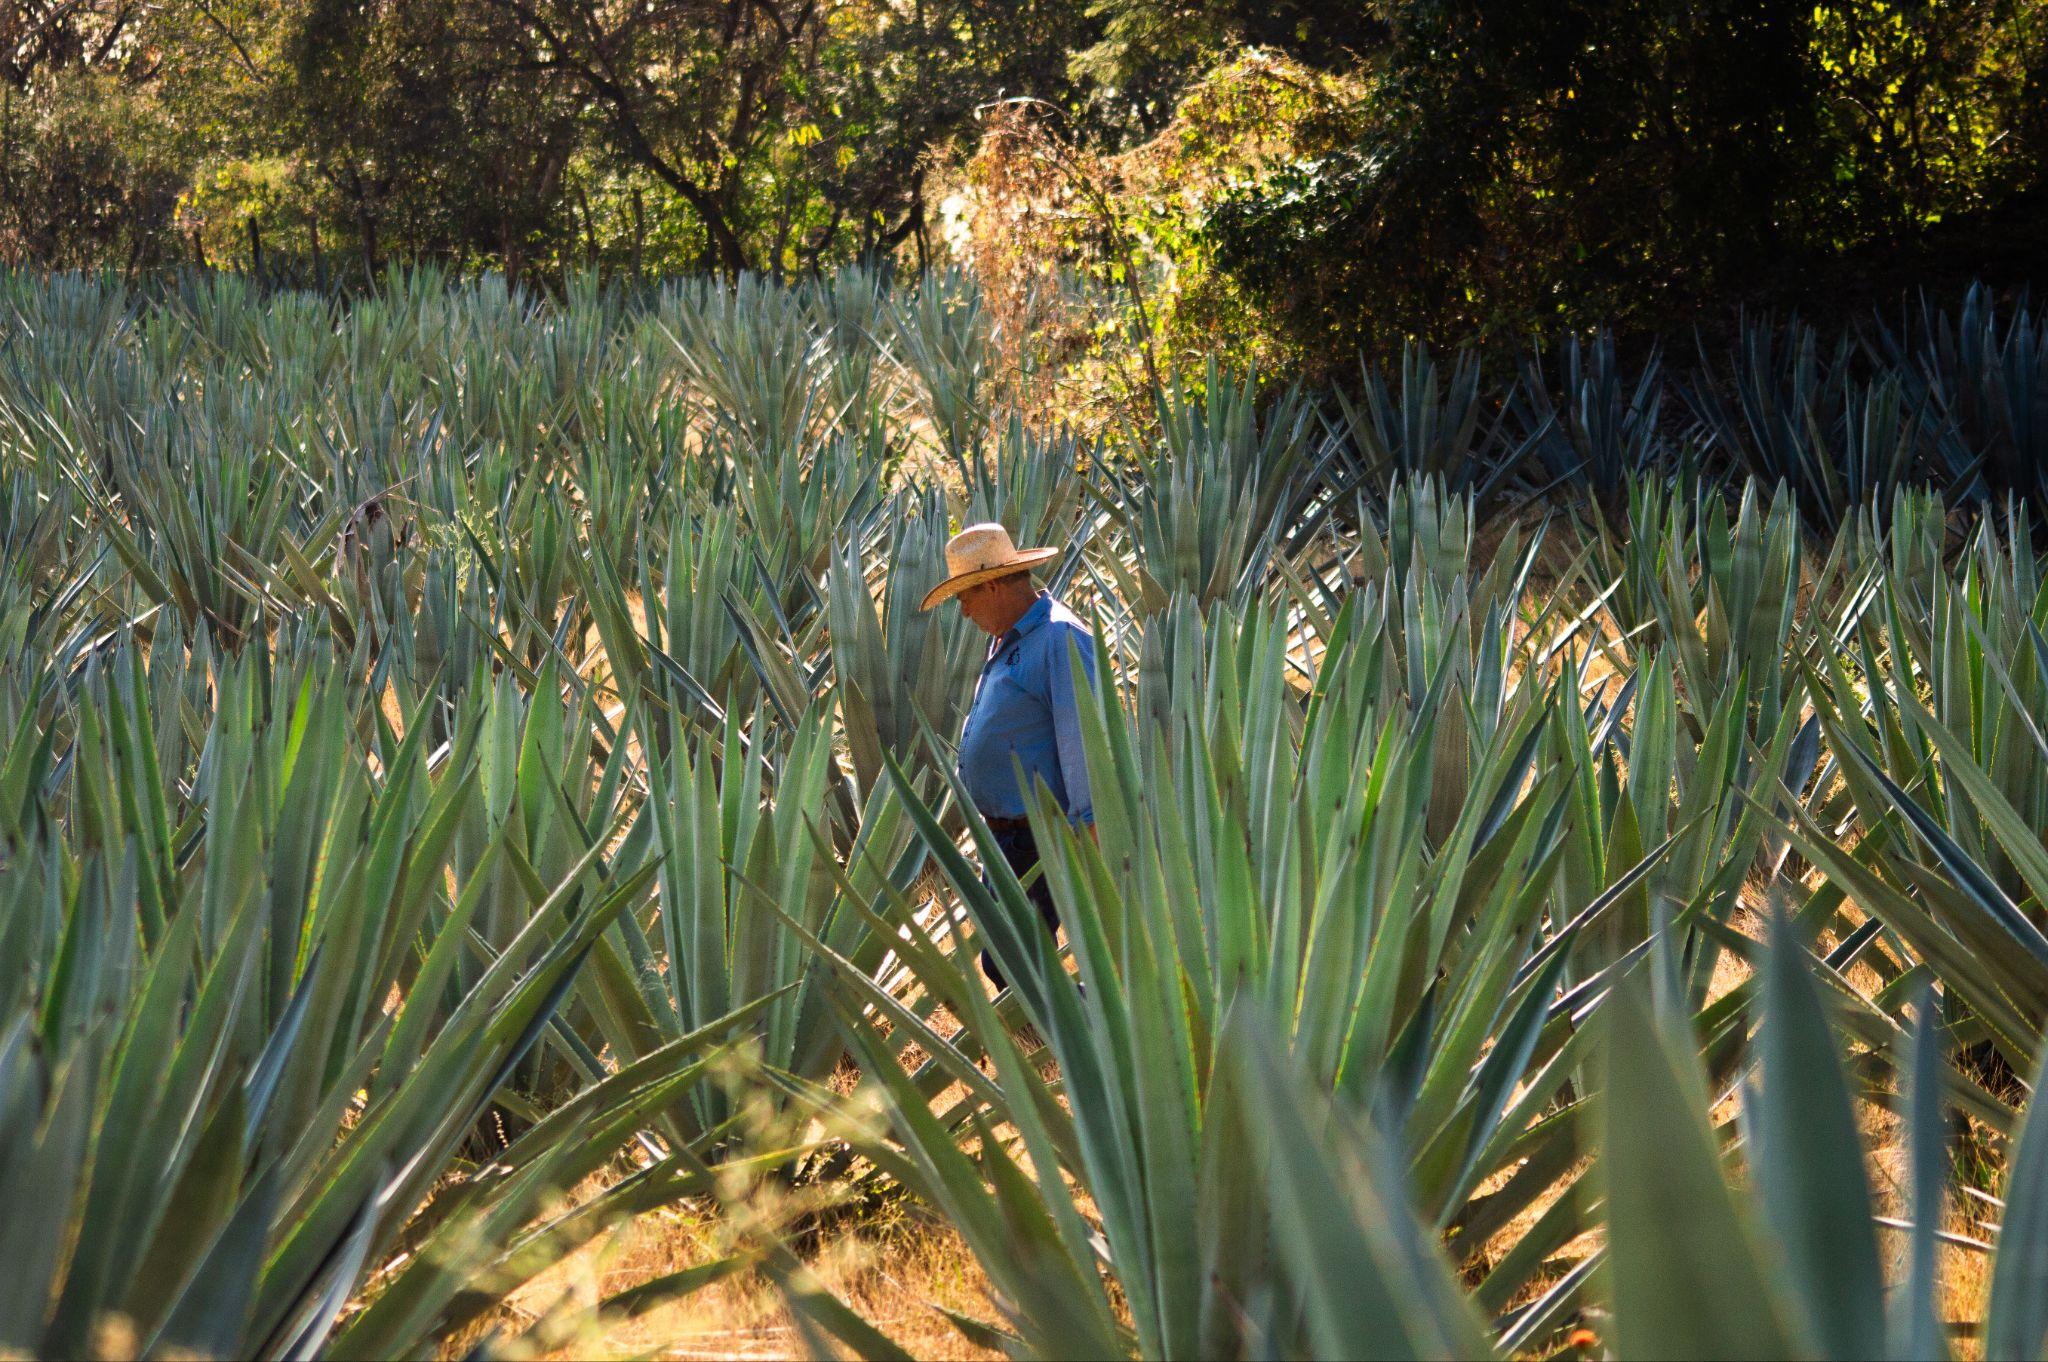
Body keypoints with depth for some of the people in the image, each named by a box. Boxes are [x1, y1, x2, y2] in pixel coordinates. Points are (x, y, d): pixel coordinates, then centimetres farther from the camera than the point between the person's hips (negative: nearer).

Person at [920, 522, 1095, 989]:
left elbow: (1083, 741, -23)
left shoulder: (1060, 639, -18)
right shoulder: (1006, 639, 15)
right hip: (1008, 831, 11)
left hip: (1037, 840, -11)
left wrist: (1089, 829, -26)